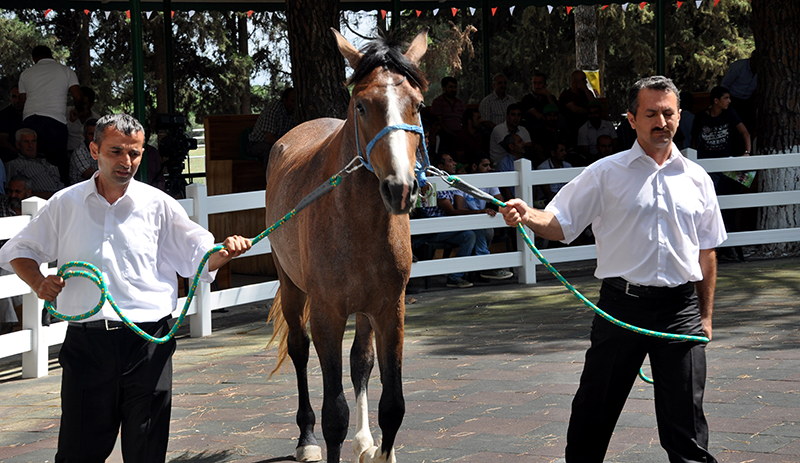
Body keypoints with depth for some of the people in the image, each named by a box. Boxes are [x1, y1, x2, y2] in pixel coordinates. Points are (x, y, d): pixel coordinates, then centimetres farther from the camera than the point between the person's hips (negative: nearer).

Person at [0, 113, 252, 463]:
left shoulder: (158, 205, 6)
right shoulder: (65, 204, 7)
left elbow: (199, 257, 9)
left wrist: (223, 253, -13)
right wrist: (38, 283, -1)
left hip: (148, 344, 0)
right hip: (86, 343, 0)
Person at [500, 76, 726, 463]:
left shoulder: (697, 179, 10)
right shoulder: (605, 174, 2)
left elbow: (706, 252, 15)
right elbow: (561, 224, -2)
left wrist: (706, 315, 12)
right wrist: (527, 216, -23)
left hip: (681, 307, 2)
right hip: (622, 305, -1)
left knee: (685, 417, 3)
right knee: (594, 411, 6)